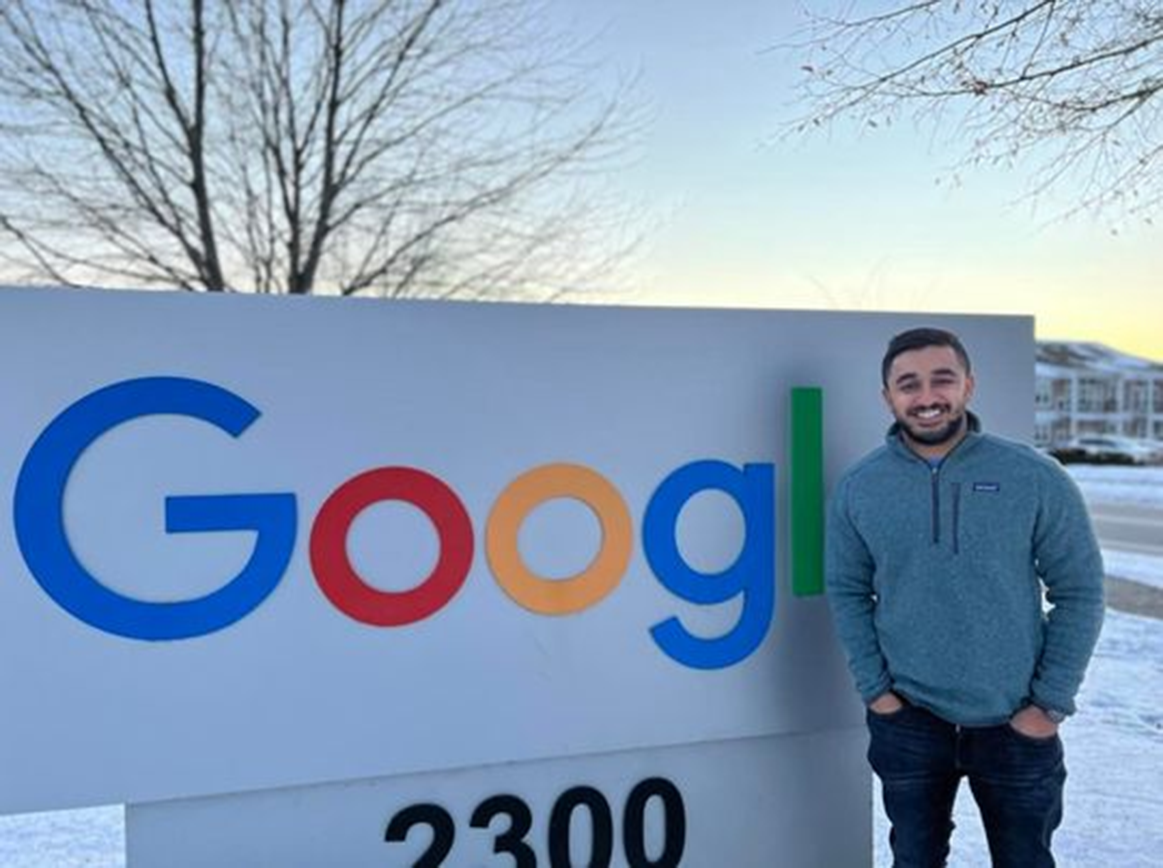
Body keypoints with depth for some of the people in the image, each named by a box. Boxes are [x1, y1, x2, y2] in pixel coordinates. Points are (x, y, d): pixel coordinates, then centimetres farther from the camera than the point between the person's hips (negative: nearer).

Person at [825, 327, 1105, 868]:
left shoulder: (1037, 479, -10)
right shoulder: (857, 489, -6)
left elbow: (1080, 592, -5)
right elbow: (847, 593, 2)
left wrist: (1051, 702, -7)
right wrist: (874, 687, -4)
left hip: (1016, 723, -1)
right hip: (907, 721, 1)